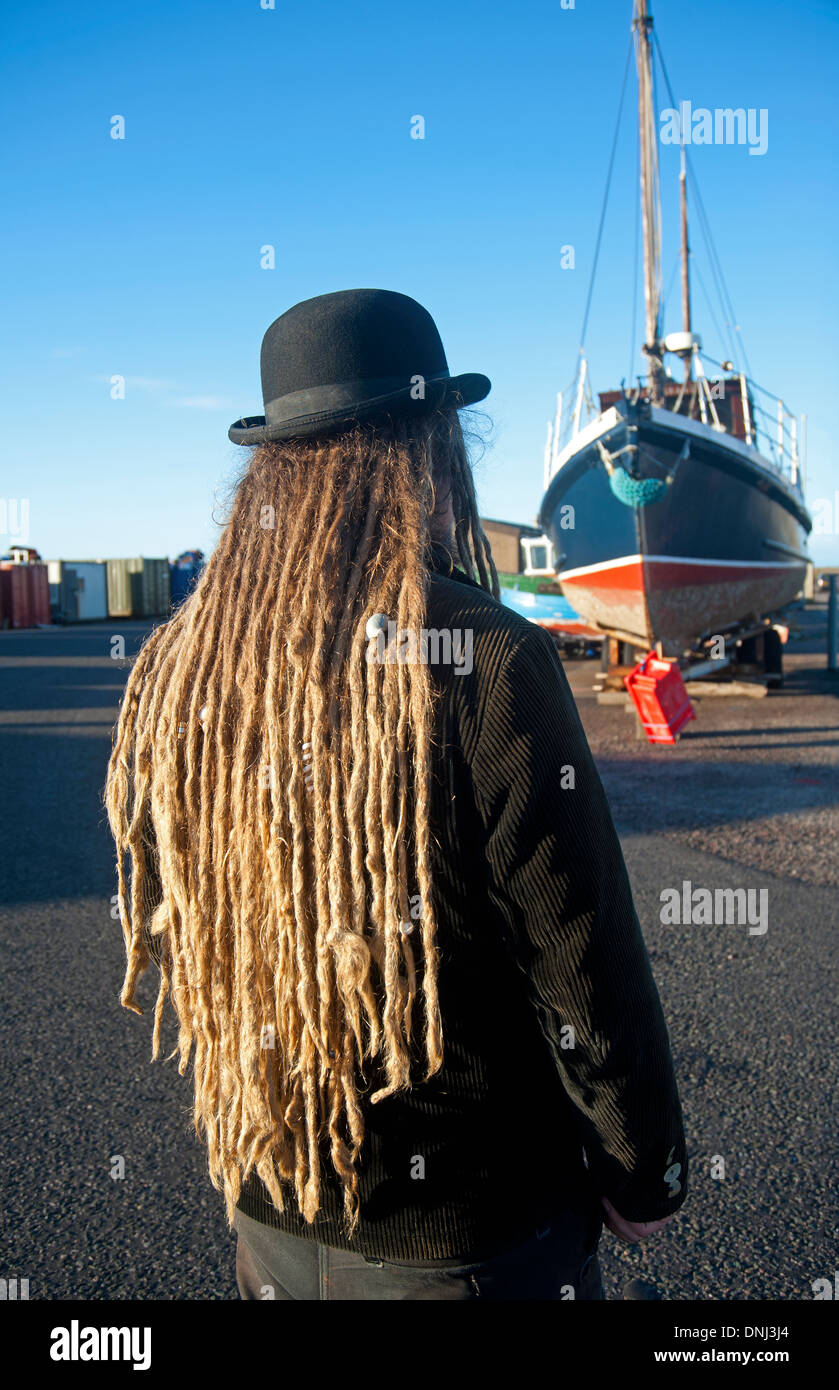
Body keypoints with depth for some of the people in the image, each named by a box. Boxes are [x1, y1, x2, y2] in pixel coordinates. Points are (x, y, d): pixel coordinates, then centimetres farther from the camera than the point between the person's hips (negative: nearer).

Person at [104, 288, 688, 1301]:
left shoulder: (173, 667, -8)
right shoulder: (488, 663, -25)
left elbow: (155, 935, 4)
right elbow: (589, 971, -19)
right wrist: (646, 1176, -2)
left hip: (265, 1200, 5)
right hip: (466, 1230, -4)